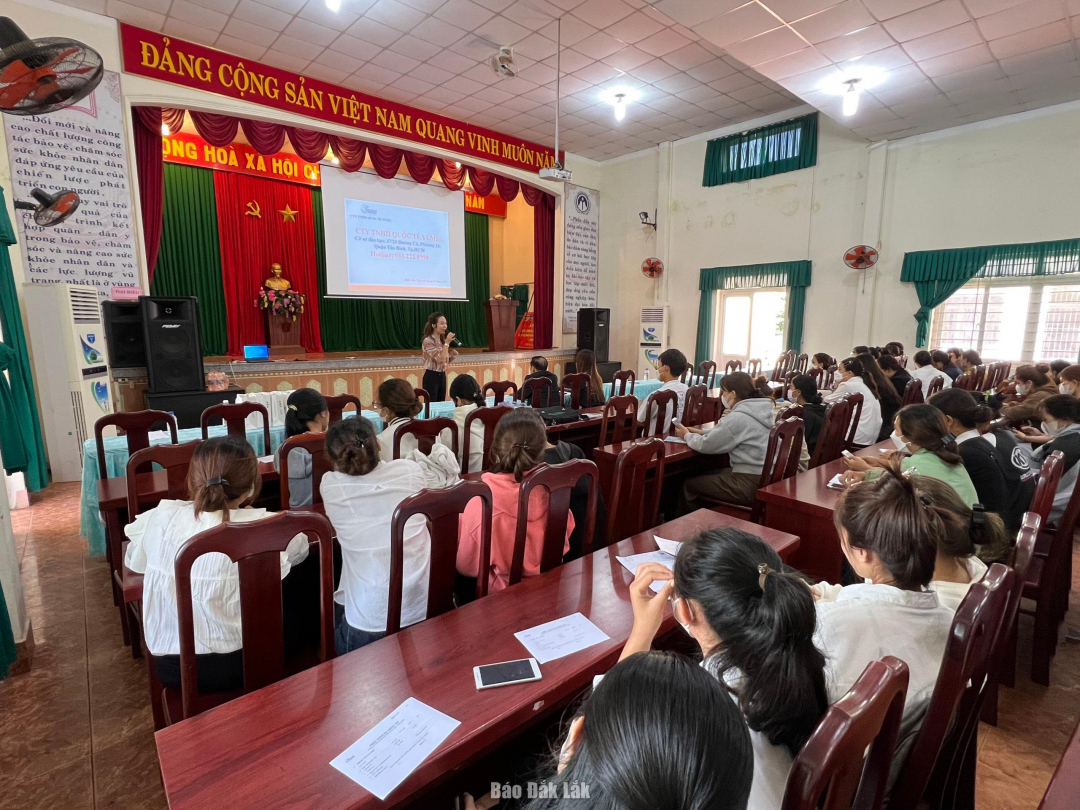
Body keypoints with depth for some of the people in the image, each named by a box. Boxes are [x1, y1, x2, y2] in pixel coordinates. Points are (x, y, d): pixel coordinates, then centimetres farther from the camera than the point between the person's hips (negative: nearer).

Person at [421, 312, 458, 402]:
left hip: (442, 376, 8)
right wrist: (447, 343, -20)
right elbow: (440, 359, -24)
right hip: (431, 377, -8)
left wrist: (454, 353, -1)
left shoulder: (442, 340, 9)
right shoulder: (428, 341, -14)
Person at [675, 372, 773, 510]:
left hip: (750, 484, -9)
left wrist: (687, 435, 5)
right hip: (765, 478, 9)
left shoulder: (738, 418, -21)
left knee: (690, 485, 5)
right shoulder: (760, 411, 7)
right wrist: (702, 433, 11)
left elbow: (705, 445, -14)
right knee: (707, 476, 25)